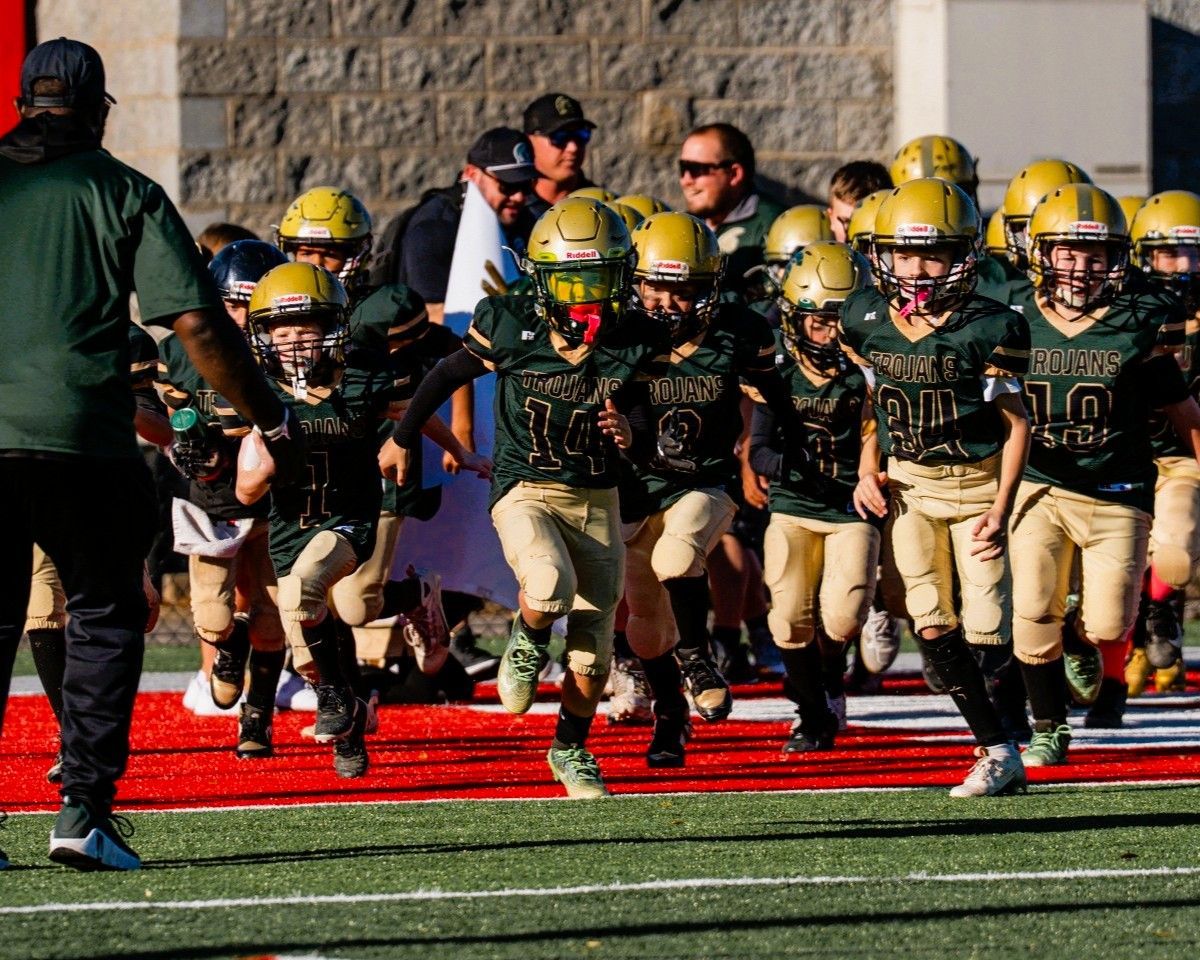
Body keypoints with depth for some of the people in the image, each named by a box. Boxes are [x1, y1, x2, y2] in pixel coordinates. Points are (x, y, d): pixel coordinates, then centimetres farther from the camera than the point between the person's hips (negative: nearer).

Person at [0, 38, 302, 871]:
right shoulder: (123, 193, 3)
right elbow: (198, 324, -2)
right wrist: (272, 423, 7)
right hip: (76, 436, -3)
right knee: (105, 616, 9)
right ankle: (85, 810, -1)